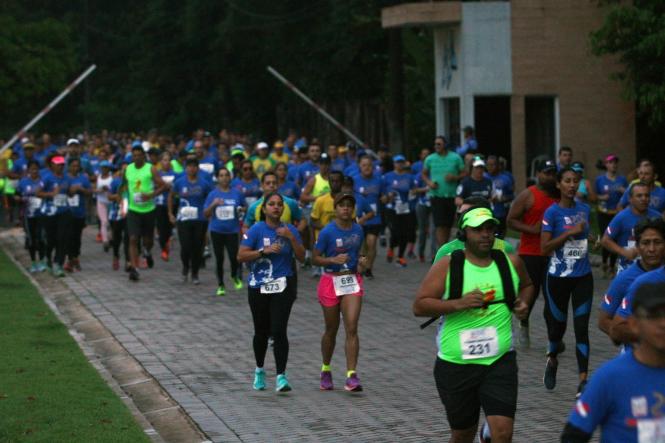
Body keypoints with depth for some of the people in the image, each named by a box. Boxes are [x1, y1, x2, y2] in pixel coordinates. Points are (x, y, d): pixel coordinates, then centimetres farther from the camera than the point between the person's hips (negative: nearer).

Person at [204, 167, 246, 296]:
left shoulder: (236, 193, 2)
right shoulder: (213, 194, 2)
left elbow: (244, 208, 15)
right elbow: (206, 214, 1)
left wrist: (241, 211, -8)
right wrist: (213, 204, -17)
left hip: (232, 231, -1)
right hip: (217, 231, 1)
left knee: (234, 256, -11)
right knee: (219, 258, 6)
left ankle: (235, 276, 22)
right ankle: (220, 285, 20)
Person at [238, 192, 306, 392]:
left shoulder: (290, 230, 4)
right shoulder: (256, 230, -4)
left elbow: (301, 257, 0)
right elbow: (241, 256, -10)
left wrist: (291, 238, -13)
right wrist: (264, 250, -20)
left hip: (283, 286, 0)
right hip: (258, 287, 0)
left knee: (279, 331, -11)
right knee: (261, 331, 11)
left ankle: (281, 376, -11)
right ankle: (259, 370, 34)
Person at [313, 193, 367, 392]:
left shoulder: (358, 230, 3)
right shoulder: (328, 232, -10)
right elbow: (315, 258, -7)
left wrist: (360, 262, -2)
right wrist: (333, 260, -23)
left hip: (352, 281, 2)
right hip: (331, 281, -2)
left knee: (352, 328, -10)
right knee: (331, 330, 11)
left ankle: (351, 376, -13)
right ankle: (326, 370, 32)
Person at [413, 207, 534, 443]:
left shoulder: (510, 263, 4)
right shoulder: (447, 266, -5)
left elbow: (527, 286, 26)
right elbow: (419, 306, -9)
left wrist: (523, 303, 3)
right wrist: (458, 303, -21)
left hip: (500, 361, 1)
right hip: (456, 363, -1)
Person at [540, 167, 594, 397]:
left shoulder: (584, 209, 6)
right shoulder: (552, 212, -9)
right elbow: (544, 248, -15)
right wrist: (569, 232, -20)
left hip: (583, 277, 3)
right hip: (558, 277, -3)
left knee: (582, 327, -5)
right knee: (558, 324, 11)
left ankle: (583, 380, -6)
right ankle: (552, 360, 41)